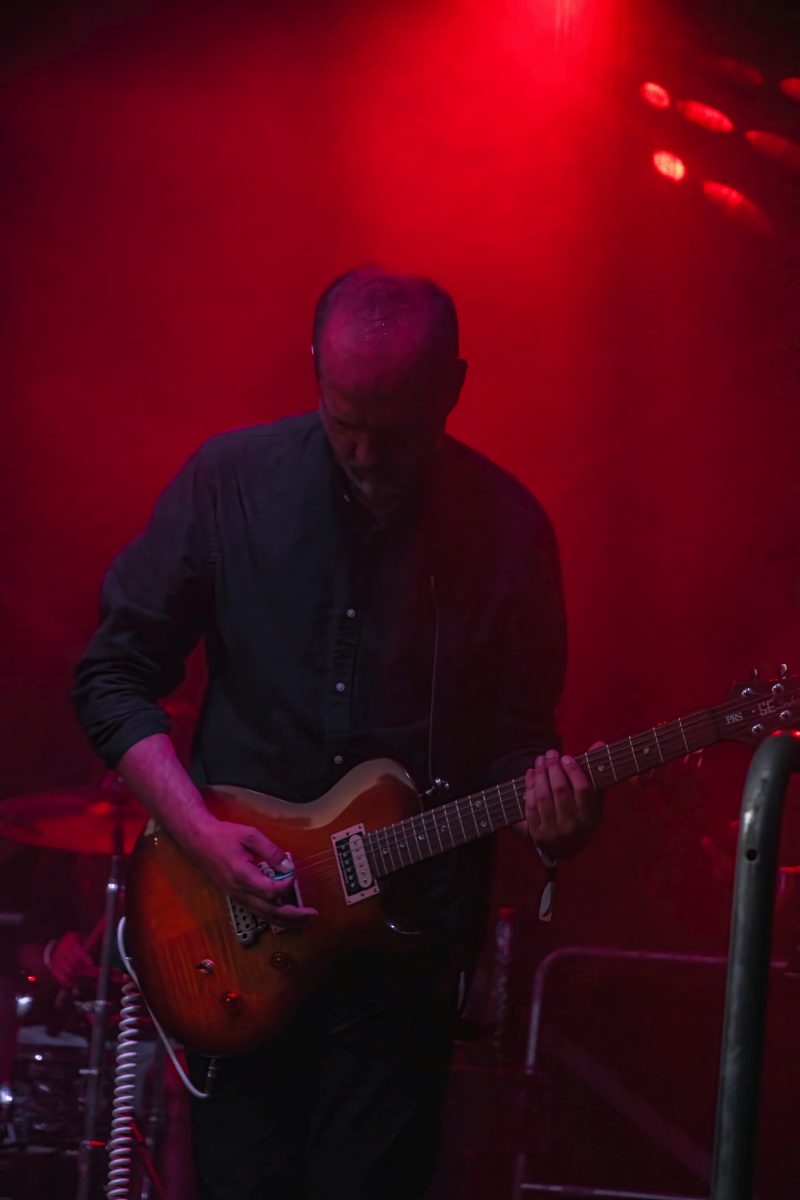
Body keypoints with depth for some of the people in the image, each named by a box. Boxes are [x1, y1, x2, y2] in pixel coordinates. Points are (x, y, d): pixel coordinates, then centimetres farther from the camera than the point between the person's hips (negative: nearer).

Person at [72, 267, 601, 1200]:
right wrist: (202, 834, -11)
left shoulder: (506, 527, -2)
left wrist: (546, 805, -18)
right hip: (235, 938, 0)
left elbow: (514, 734, 6)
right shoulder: (230, 482, -3)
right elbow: (113, 675, 1)